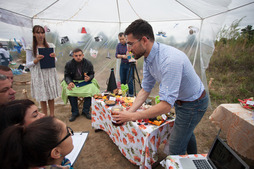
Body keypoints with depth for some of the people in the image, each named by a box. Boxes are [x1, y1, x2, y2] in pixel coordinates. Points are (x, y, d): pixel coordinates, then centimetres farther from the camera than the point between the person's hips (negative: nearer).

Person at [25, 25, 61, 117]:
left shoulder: (50, 46, 5)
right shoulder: (30, 48, -3)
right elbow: (27, 65, -2)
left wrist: (54, 57, -10)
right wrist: (36, 60, -19)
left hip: (50, 74, 2)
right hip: (39, 75, -2)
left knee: (51, 96, 9)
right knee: (42, 98, 6)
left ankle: (52, 116, 24)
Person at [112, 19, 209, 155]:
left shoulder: (170, 60, -40)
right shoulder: (148, 58, -10)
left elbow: (166, 105, -40)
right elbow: (145, 89, -5)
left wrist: (132, 116, -34)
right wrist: (129, 112, -15)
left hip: (194, 103, -9)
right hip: (180, 100, 9)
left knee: (176, 147, 0)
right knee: (186, 132, 30)